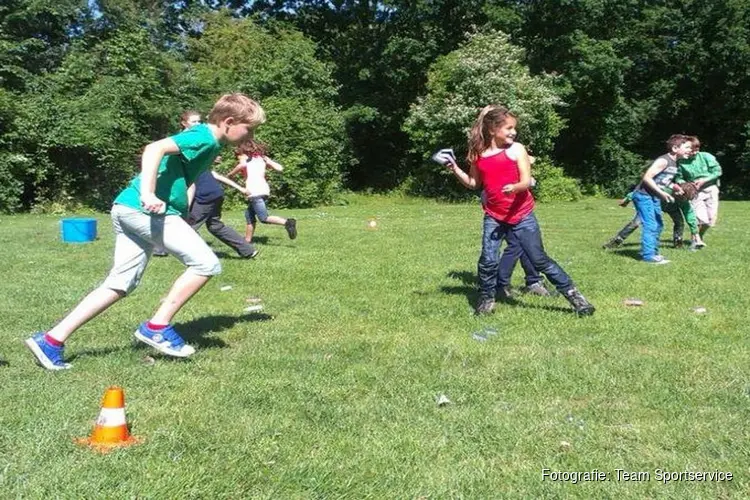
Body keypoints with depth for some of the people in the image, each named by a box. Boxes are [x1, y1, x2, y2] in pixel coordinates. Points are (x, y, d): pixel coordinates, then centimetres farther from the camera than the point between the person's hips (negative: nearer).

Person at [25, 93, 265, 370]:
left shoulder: (208, 142, 20)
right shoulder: (204, 137, -10)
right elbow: (154, 149, -23)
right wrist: (148, 194, -32)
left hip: (129, 209, 10)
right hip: (145, 209, -10)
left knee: (120, 284, 12)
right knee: (206, 263, -10)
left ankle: (51, 339, 14)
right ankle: (157, 326, -1)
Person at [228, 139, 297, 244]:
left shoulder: (246, 159, 10)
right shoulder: (262, 159, 22)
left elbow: (242, 164, -8)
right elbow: (280, 168, 13)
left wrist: (228, 176, 8)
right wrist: (268, 160, 28)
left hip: (255, 192, -8)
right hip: (264, 190, 8)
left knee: (264, 218, -11)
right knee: (249, 214, 19)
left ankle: (287, 222, -30)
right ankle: (248, 240, 21)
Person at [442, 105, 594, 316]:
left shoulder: (516, 149, -8)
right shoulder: (478, 154, 1)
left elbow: (527, 181, -12)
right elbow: (474, 183, 12)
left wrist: (514, 187, -34)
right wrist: (455, 169, -2)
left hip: (521, 215, -2)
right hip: (494, 217, 2)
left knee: (539, 259, 1)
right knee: (488, 260, -6)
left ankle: (572, 294, 13)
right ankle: (486, 299, 15)